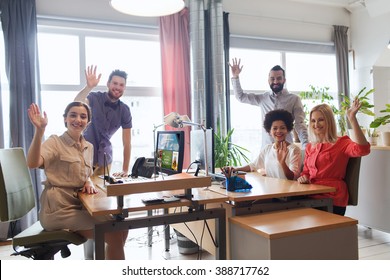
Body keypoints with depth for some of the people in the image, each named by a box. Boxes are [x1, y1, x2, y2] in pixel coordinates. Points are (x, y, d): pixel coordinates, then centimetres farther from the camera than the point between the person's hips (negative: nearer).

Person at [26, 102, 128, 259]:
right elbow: (32, 163, -27)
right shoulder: (55, 142, -7)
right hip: (58, 209, -7)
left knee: (121, 228, -6)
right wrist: (39, 130, -38)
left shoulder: (89, 147, 12)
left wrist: (89, 183, 0)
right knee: (114, 233, -17)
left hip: (78, 206, 7)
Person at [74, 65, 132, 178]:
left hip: (105, 157, 2)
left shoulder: (125, 110, -5)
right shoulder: (95, 98, -10)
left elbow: (127, 143, -4)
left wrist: (125, 170, -9)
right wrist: (89, 86, -47)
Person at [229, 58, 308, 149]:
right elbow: (241, 96, 16)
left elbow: (299, 124, -8)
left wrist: (306, 145, -22)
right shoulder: (262, 98, 9)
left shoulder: (294, 99, -1)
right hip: (266, 147, 3)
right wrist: (235, 76, 5)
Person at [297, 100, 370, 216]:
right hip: (312, 195, 5)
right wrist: (303, 177, 2)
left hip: (332, 199, -5)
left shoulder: (341, 143, 1)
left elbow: (362, 149, -21)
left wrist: (352, 118, -24)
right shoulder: (310, 147, 18)